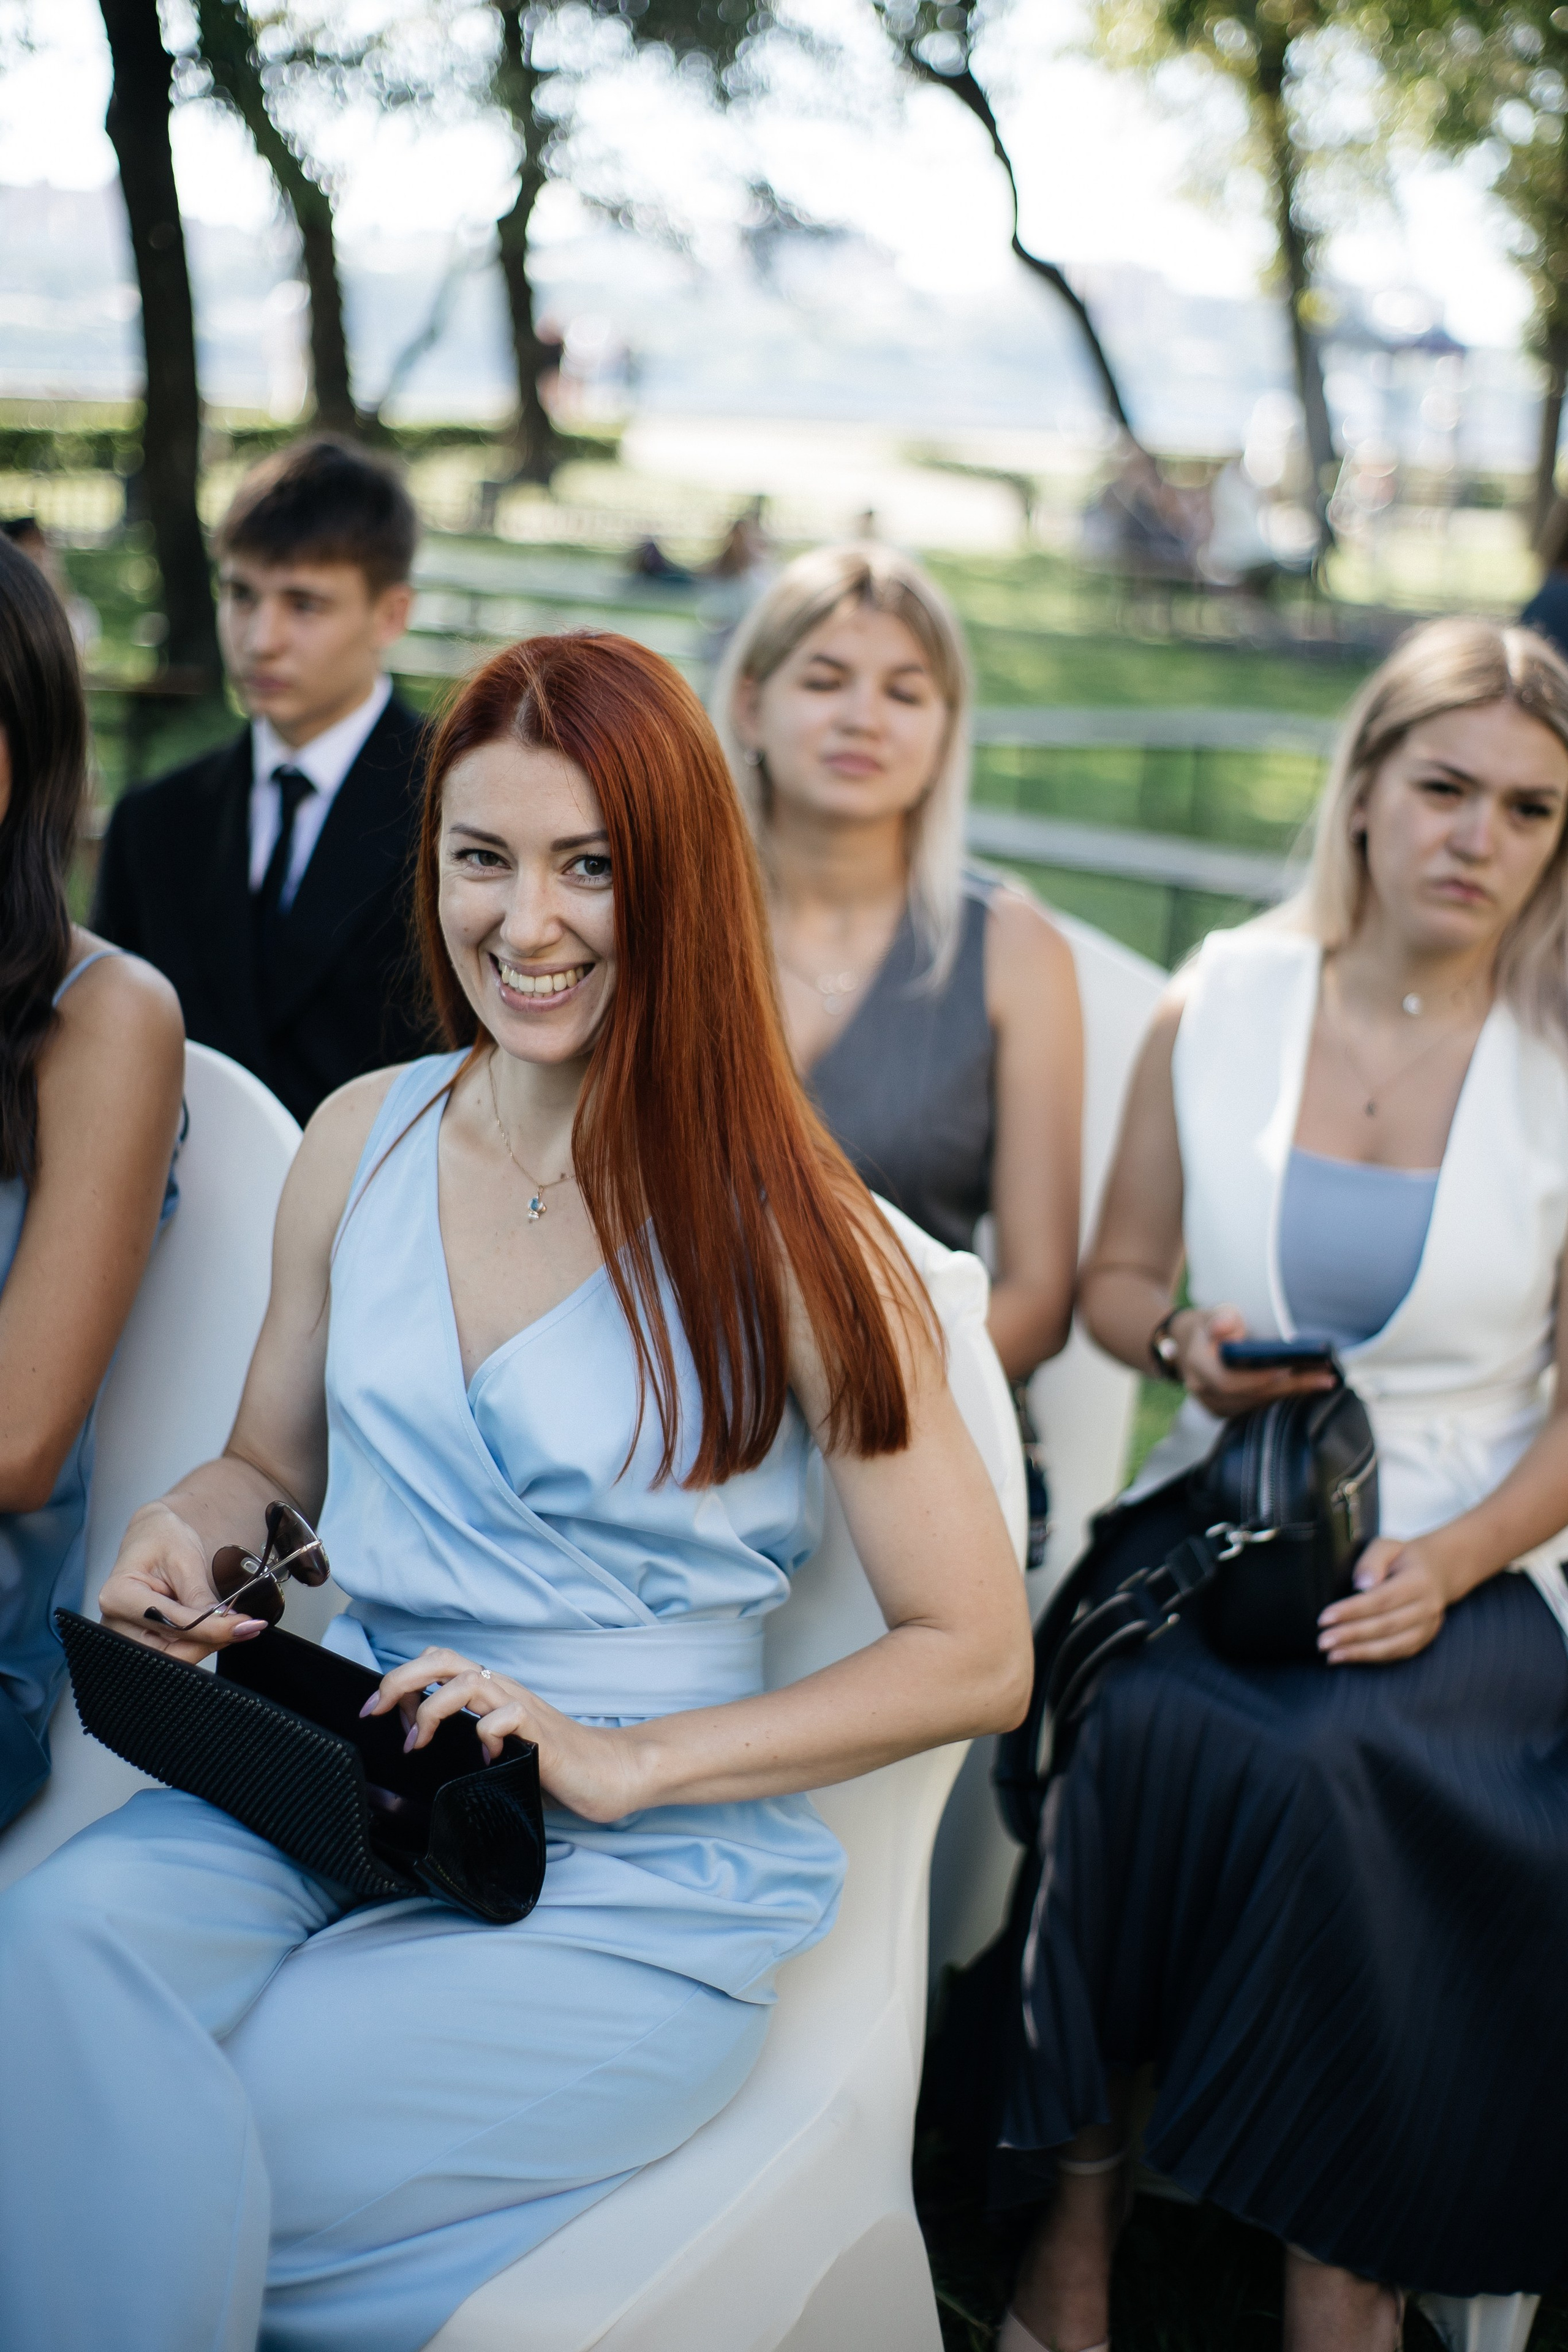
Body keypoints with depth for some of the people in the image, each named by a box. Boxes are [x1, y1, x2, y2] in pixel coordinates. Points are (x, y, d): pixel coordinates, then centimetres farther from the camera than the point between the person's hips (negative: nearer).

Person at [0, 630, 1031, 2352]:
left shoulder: (781, 1233, -8)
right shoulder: (363, 1141, 7)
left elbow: (978, 1657, -6)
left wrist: (621, 1761, -14)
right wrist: (183, 1532, -3)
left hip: (633, 1887, -4)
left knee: (144, 2166, -25)